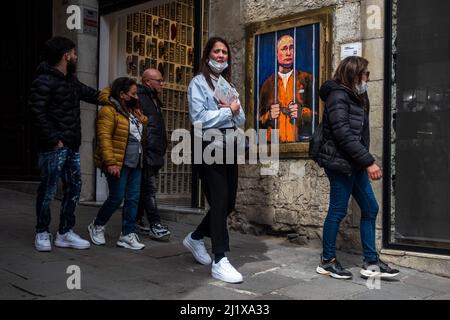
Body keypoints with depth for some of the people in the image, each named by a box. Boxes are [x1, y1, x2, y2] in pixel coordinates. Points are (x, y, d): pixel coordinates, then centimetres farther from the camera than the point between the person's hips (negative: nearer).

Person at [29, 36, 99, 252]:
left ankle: (65, 233, 21)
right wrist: (52, 140, -18)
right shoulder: (45, 81, -11)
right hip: (55, 147, -9)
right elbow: (37, 112, -18)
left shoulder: (72, 81, 15)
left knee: (74, 188, 11)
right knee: (48, 190, 0)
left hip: (72, 147, 9)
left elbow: (93, 95, 27)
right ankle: (42, 233, 15)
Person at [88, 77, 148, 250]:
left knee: (133, 199, 5)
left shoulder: (133, 111, 16)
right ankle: (97, 226, 21)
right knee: (116, 198, -2)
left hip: (135, 164, 8)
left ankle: (128, 235, 12)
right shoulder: (109, 111, -10)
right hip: (118, 164, -8)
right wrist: (110, 163, -22)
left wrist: (143, 120, 6)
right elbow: (104, 138, -17)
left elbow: (139, 134, 25)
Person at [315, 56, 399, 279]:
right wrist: (369, 162, -22)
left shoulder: (354, 97, 18)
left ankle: (371, 263, 16)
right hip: (340, 163, -10)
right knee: (338, 211, -1)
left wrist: (365, 162, 5)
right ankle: (327, 261, 14)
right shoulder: (338, 96, -12)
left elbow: (359, 134, 14)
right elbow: (344, 134, -21)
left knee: (370, 208, 9)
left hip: (354, 164, 10)